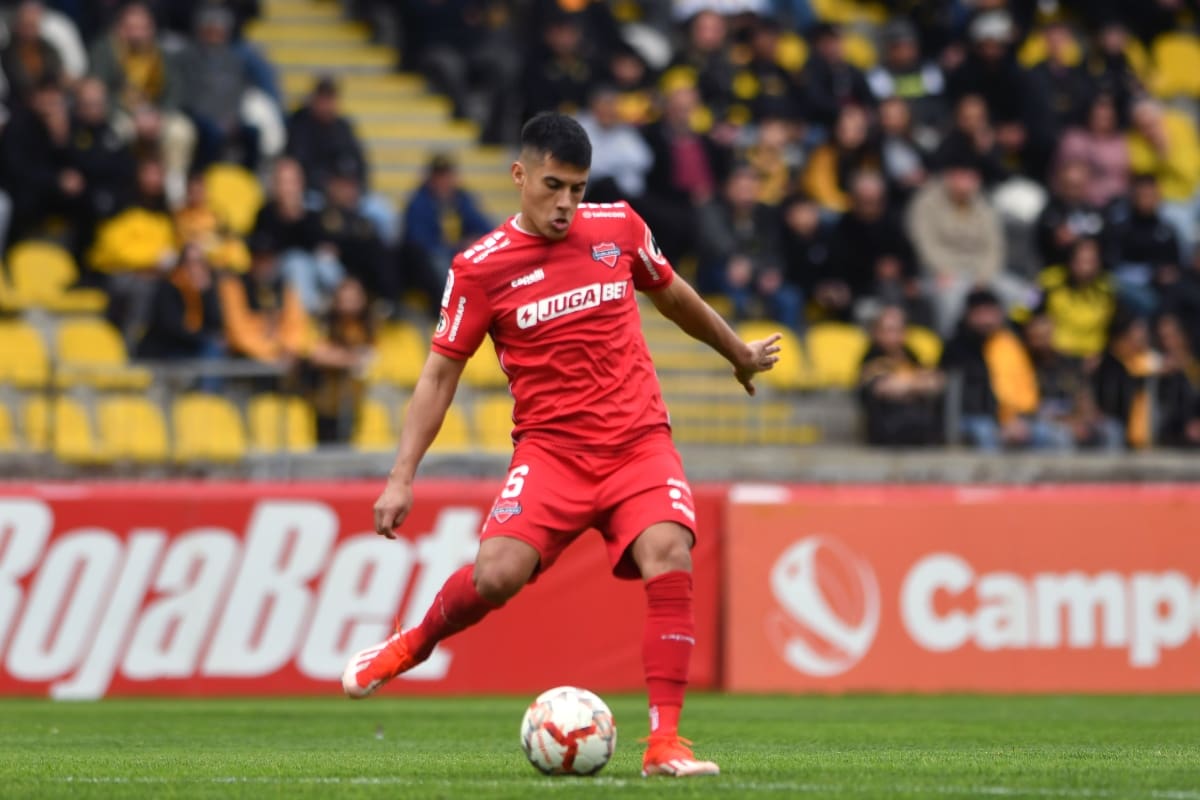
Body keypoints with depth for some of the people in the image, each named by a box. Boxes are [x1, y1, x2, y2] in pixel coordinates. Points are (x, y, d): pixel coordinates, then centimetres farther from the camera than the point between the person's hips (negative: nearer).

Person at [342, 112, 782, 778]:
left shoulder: (618, 228, 5)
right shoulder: (482, 267, -3)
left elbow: (672, 295, 25)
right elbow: (441, 373, 2)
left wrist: (737, 351, 39)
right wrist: (402, 477, -4)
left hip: (639, 441, 2)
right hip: (551, 448, -2)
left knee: (669, 558, -24)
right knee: (497, 573, -24)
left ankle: (664, 742, -19)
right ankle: (410, 646, 10)